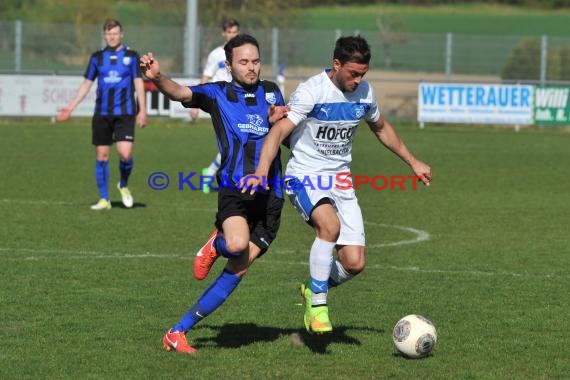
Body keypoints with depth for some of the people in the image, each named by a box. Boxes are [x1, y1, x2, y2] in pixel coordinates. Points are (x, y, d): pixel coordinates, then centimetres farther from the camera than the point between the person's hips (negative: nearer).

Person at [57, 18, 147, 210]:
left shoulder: (131, 56, 3)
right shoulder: (97, 57, 8)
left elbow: (139, 83, 2)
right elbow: (87, 84, 13)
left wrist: (142, 110, -6)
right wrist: (70, 107, 8)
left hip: (125, 113, -2)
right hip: (102, 113, 2)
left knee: (125, 153, -15)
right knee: (101, 155, 2)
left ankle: (124, 186, 14)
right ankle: (104, 199, 11)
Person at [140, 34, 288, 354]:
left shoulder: (271, 93, 15)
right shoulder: (217, 93, 5)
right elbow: (180, 92, -10)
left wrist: (275, 121, -7)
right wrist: (158, 77, -31)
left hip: (269, 196, 3)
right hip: (234, 189, -3)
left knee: (238, 270, -4)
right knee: (237, 244, -33)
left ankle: (179, 331, 3)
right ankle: (216, 245, 8)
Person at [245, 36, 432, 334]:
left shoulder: (364, 93, 2)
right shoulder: (311, 91, -17)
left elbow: (381, 128, 22)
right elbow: (279, 131, -25)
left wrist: (413, 162, 26)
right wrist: (262, 171, -40)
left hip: (340, 181, 6)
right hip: (305, 177, -6)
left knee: (354, 263, -6)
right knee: (330, 225, -36)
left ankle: (314, 289, 26)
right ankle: (317, 306, -21)